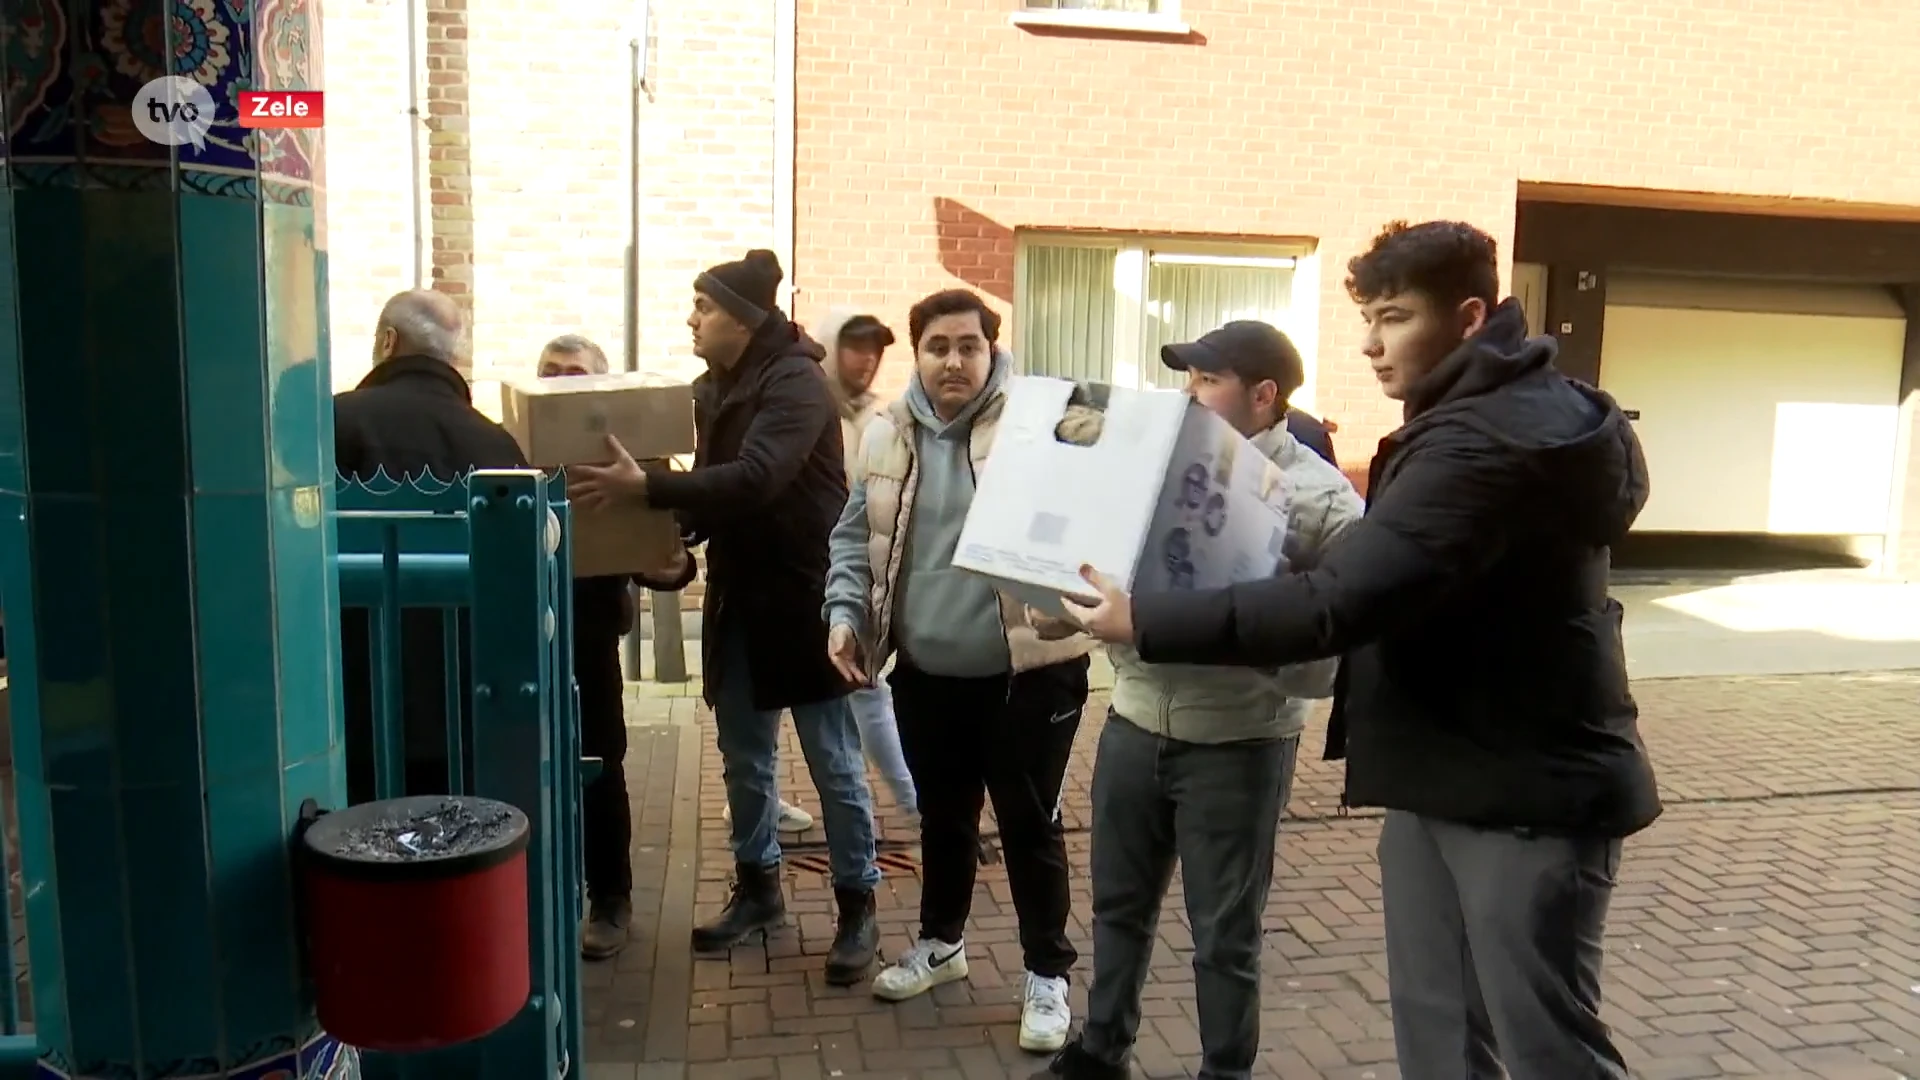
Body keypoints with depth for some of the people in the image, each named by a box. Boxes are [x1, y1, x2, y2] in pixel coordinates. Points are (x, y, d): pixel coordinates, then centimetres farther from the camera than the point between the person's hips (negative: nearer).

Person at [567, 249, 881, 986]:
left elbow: (755, 478, -31)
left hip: (805, 595, -8)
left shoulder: (796, 382, -17)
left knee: (833, 763, 2)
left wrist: (645, 488, -35)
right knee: (744, 757, 16)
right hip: (737, 596, 8)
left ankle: (857, 906, 15)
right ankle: (758, 888, 32)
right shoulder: (713, 388, 9)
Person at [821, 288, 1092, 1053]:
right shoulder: (887, 437, 5)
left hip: (1027, 671, -4)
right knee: (942, 817, 22)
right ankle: (941, 941, 43)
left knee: (1029, 824, 8)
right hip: (925, 674, 5)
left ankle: (1047, 973, 26)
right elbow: (854, 539, 12)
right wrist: (846, 615, -1)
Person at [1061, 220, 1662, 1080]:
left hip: (1530, 791, -10)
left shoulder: (1487, 443, -24)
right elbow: (1380, 567, 18)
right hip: (1439, 776, 10)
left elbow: (1342, 603, -32)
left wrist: (1143, 623, -28)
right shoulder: (1493, 415, 10)